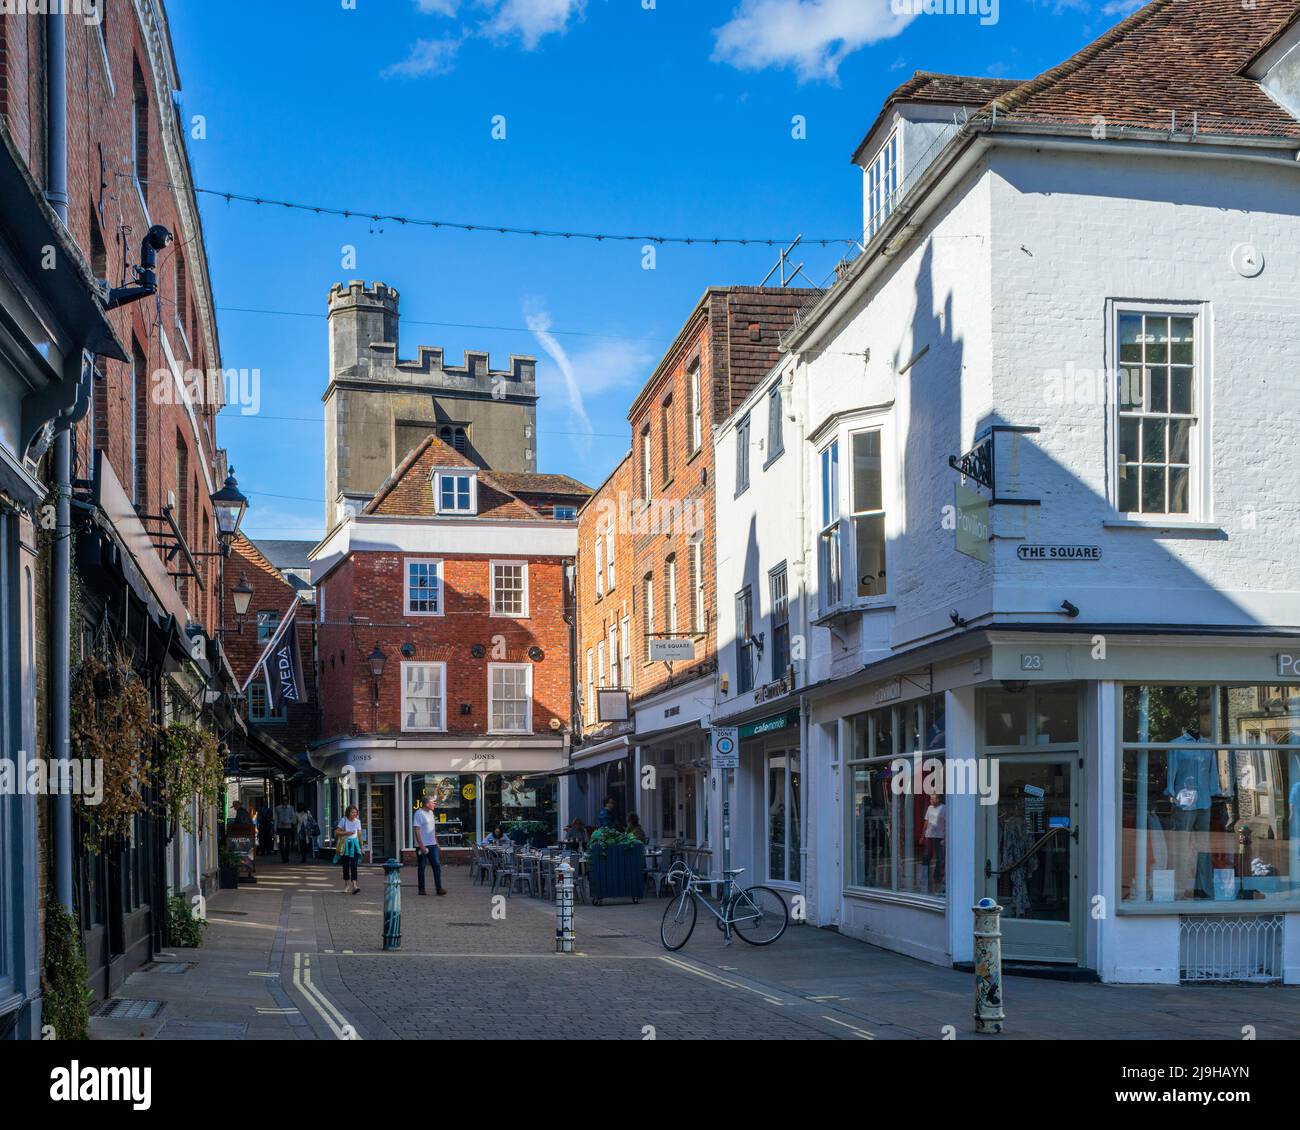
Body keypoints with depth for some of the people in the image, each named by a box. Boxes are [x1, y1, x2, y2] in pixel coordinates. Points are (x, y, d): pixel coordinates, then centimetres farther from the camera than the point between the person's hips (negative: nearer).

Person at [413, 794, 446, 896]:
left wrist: (436, 842, 19)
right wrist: (421, 846, -21)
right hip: (422, 846, -7)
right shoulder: (419, 813, -12)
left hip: (432, 845, 7)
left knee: (437, 865, -1)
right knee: (421, 868, 3)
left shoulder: (431, 813, 13)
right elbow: (417, 830, -16)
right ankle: (421, 889, 12)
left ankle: (438, 888, -1)